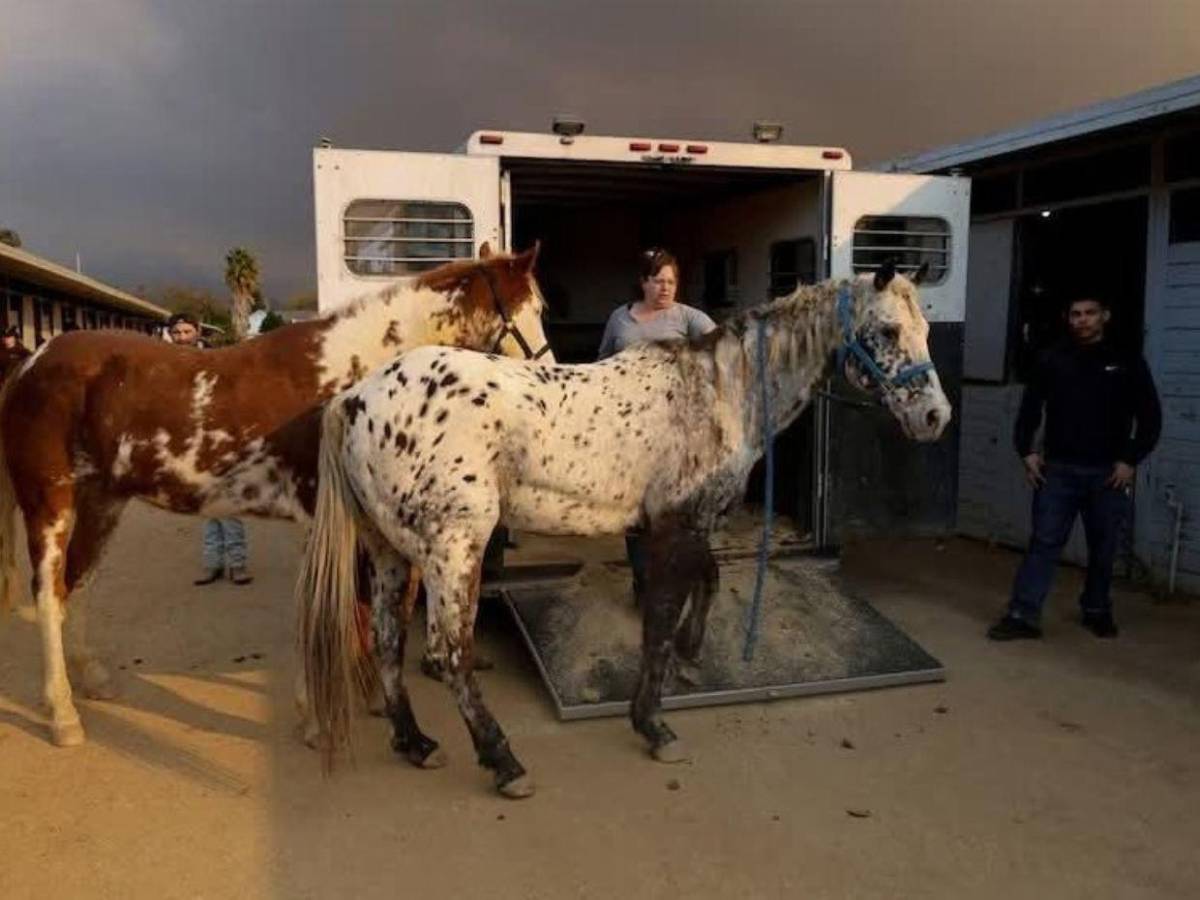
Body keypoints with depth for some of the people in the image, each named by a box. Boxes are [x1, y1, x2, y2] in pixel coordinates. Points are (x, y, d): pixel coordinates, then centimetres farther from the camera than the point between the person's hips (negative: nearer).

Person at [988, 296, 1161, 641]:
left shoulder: (1128, 362, 1)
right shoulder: (1051, 360, 4)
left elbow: (1150, 418, 3)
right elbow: (1029, 408, 10)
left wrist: (1130, 460, -6)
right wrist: (1027, 451, 0)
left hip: (1107, 473, 0)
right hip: (1058, 469, 0)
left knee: (1103, 549, 10)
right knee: (1044, 542, -2)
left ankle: (1096, 611, 29)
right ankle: (1023, 615, -2)